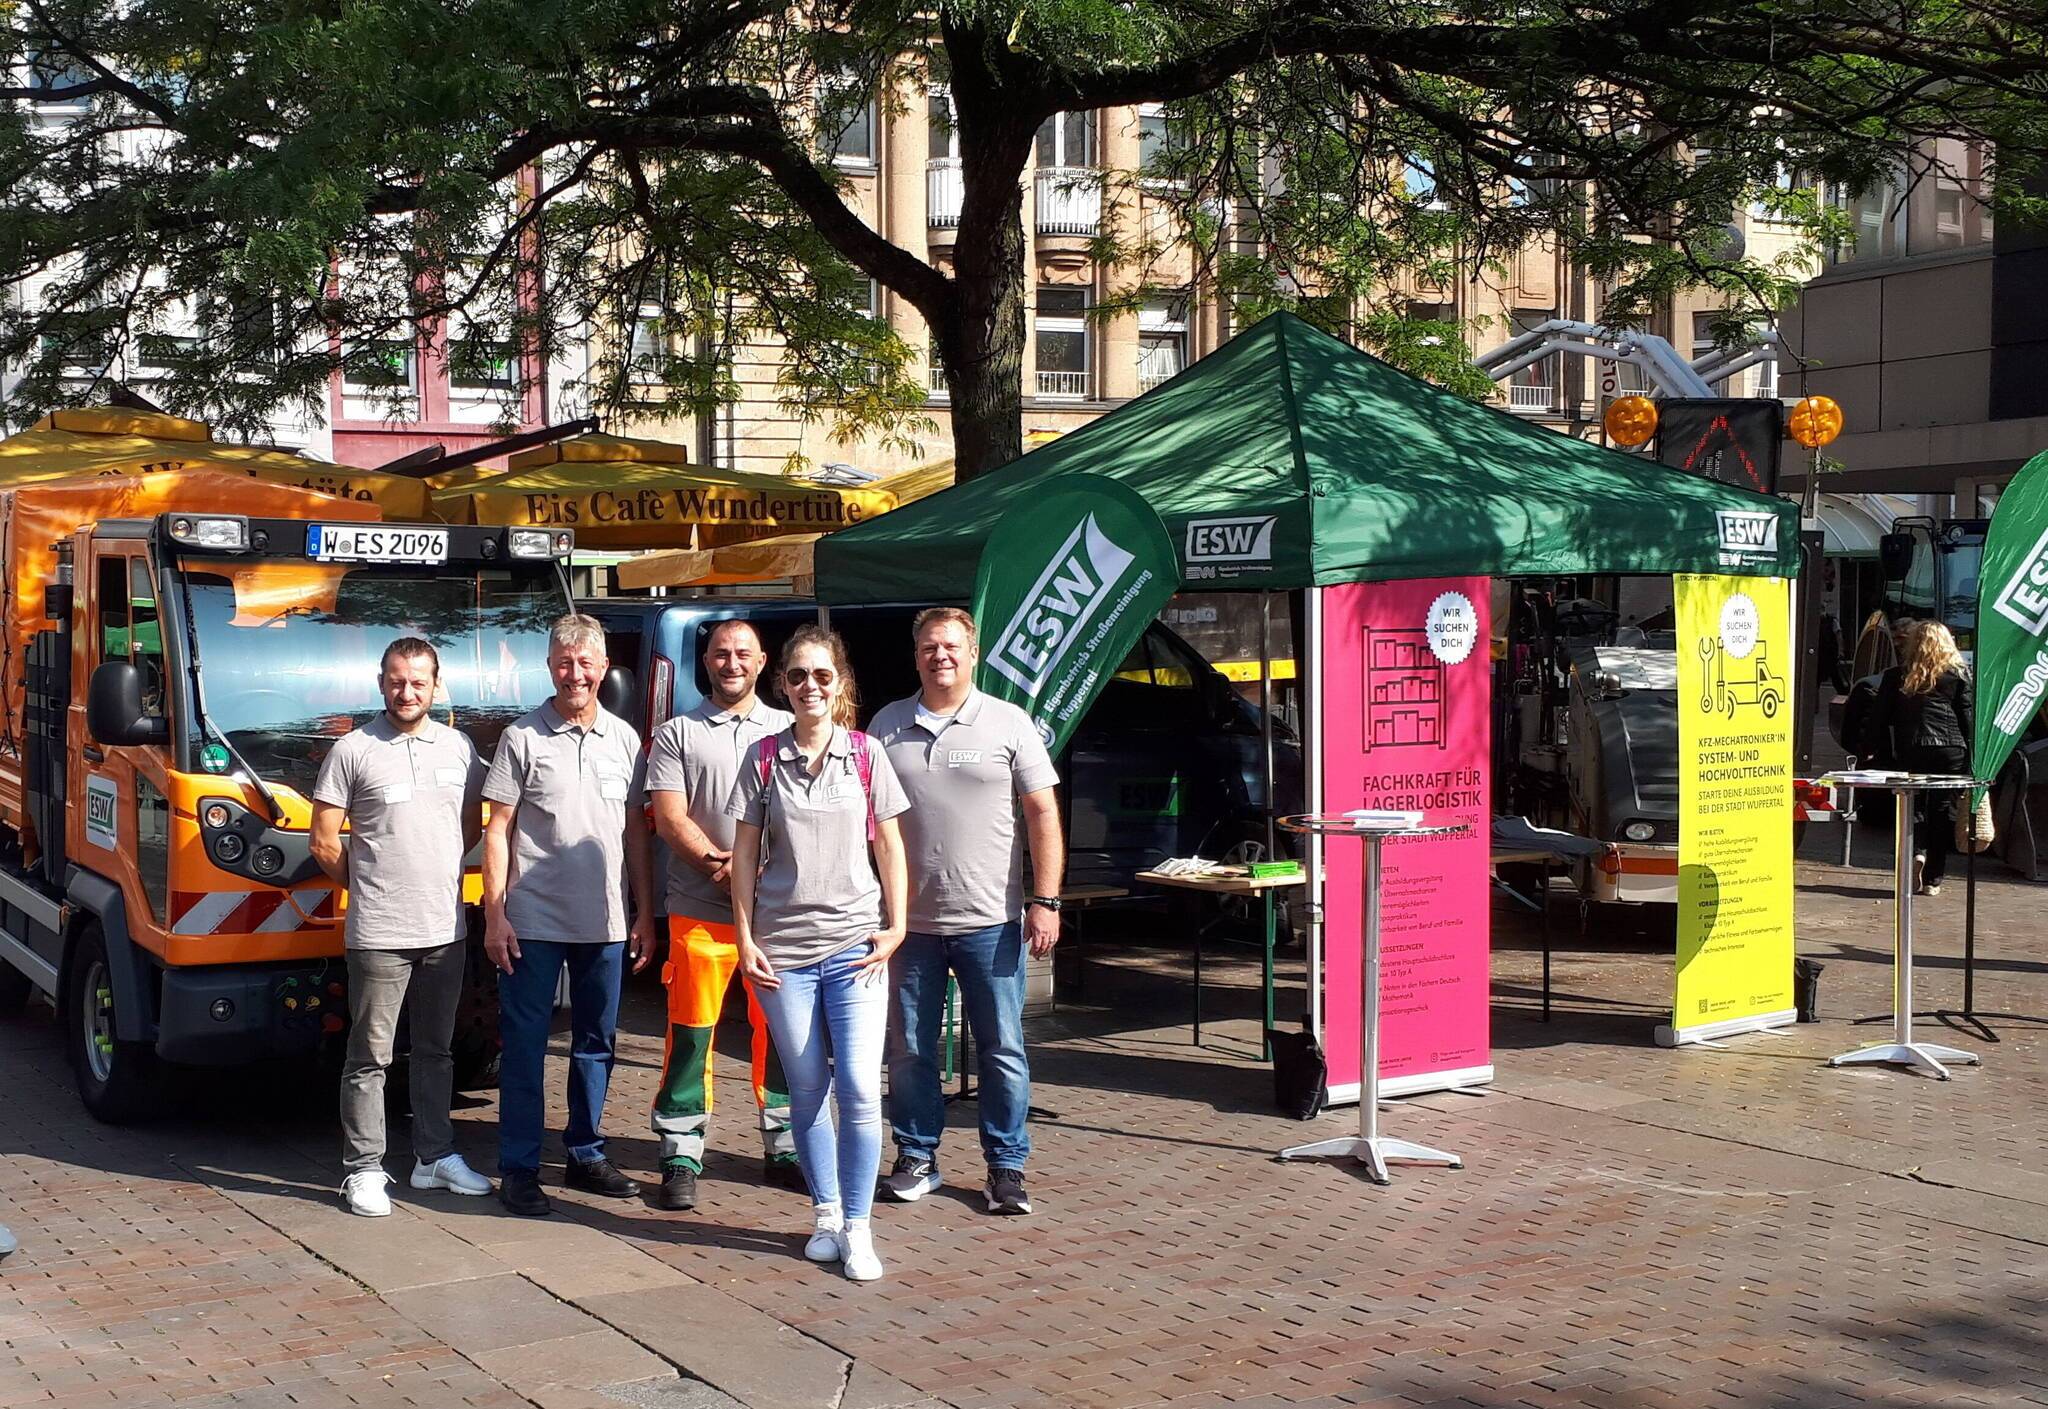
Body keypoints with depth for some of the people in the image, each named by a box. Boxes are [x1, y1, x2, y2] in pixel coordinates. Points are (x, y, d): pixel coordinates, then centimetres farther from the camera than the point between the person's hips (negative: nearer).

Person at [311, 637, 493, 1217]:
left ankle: (435, 1157, 26)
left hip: (445, 929, 5)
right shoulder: (354, 750, -5)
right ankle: (363, 1169, 7)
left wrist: (435, 872, 9)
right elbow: (324, 843, -3)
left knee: (435, 1050, 15)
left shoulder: (458, 747, 8)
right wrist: (372, 886, 4)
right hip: (378, 932, -5)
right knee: (370, 1057, 0)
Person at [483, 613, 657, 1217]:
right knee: (524, 1045, 2)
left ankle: (585, 1154, 25)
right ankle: (518, 1169, 9)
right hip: (533, 919, -4)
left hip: (604, 921, 4)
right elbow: (498, 830, -3)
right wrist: (494, 915, -9)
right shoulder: (523, 737, -3)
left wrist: (644, 912, 7)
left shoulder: (623, 738, 7)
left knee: (596, 1042, 13)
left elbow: (636, 829, 11)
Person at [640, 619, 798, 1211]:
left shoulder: (788, 731, 11)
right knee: (690, 1034, 0)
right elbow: (669, 818, -2)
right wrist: (718, 864, -16)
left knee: (779, 1029, 7)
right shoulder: (677, 734, 8)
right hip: (699, 911, -1)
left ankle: (784, 1146, 19)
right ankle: (681, 1156, 8)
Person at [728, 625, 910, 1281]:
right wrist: (746, 937, 0)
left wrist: (895, 927, 0)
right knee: (807, 1089, 8)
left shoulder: (865, 753, 2)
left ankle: (857, 1226, 4)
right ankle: (826, 1213, 23)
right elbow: (746, 853, 5)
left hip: (855, 943, -1)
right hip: (784, 947, 1)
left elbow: (890, 845, 6)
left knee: (860, 1089, -7)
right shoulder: (764, 758, 3)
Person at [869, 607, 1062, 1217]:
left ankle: (1007, 1166, 15)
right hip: (910, 919, 2)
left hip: (989, 921, -2)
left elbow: (1043, 815, 0)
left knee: (1002, 1050, 3)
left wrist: (1045, 901, -8)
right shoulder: (888, 725, 6)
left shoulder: (1008, 723, 0)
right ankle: (916, 1157, 23)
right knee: (910, 1049, 9)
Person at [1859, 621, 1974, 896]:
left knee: (1914, 807, 10)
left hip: (1912, 750, 0)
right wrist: (1971, 761, 6)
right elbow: (1969, 718, 4)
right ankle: (1933, 879, 6)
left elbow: (1879, 715, 7)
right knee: (1943, 812, 5)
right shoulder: (1959, 675, 7)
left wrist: (1870, 749, 14)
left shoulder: (1896, 676, 8)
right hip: (1951, 750, 0)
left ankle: (1916, 851, -19)